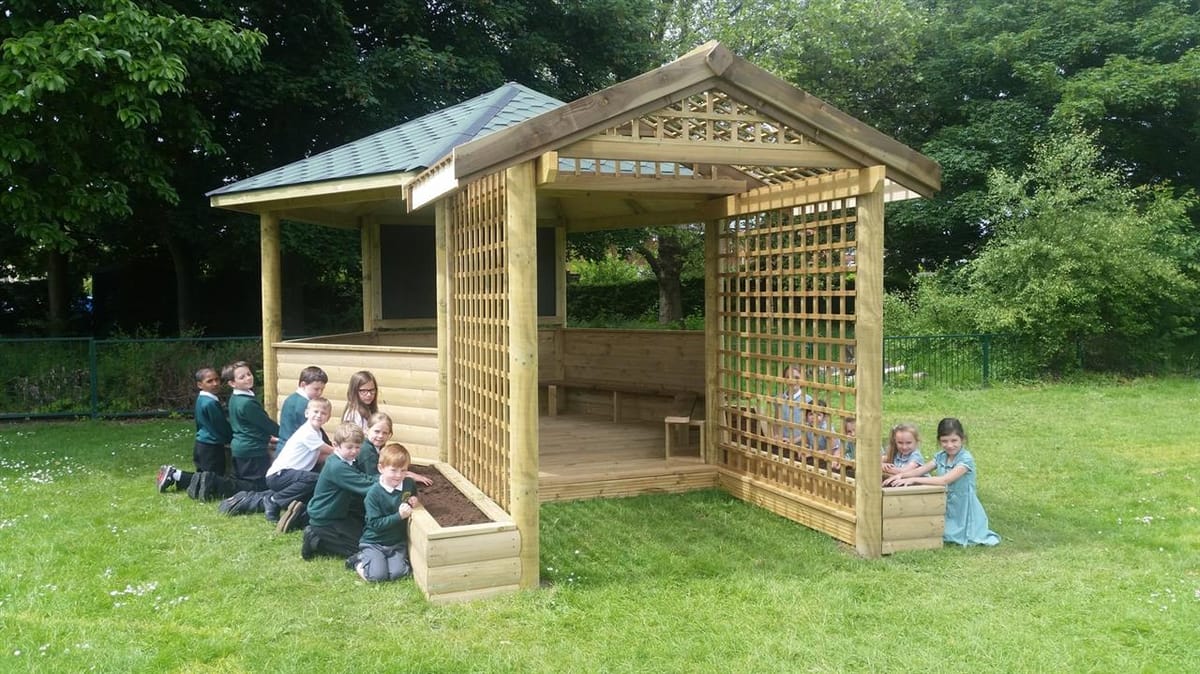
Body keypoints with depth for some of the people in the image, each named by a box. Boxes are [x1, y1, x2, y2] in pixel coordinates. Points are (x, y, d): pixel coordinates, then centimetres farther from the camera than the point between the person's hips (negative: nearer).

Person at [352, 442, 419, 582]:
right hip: (374, 542, -3)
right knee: (377, 575, -18)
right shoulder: (374, 493, -18)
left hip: (398, 542, 3)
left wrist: (414, 502, -6)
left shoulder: (409, 484, -6)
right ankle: (362, 559, 12)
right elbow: (375, 524, -19)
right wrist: (399, 516, -30)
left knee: (397, 573, -16)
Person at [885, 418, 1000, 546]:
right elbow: (921, 469, -2)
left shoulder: (966, 459, -21)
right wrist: (901, 475, -22)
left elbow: (945, 480, -30)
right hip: (945, 507, 6)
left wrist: (914, 479, -34)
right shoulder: (941, 456, 1)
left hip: (962, 510, -6)